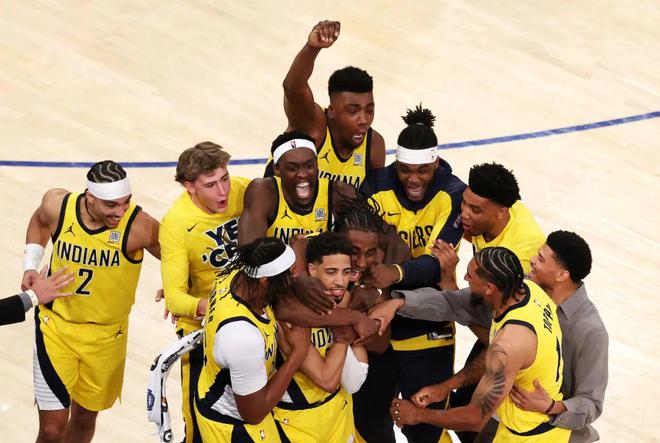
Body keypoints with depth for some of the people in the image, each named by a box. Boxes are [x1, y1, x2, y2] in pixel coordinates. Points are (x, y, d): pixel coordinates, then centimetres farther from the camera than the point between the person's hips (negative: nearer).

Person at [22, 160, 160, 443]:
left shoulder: (138, 226, -26)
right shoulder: (57, 206, -18)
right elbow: (39, 222, 8)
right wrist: (30, 266, 0)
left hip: (105, 335, 0)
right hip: (56, 326, 0)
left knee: (84, 418, 20)